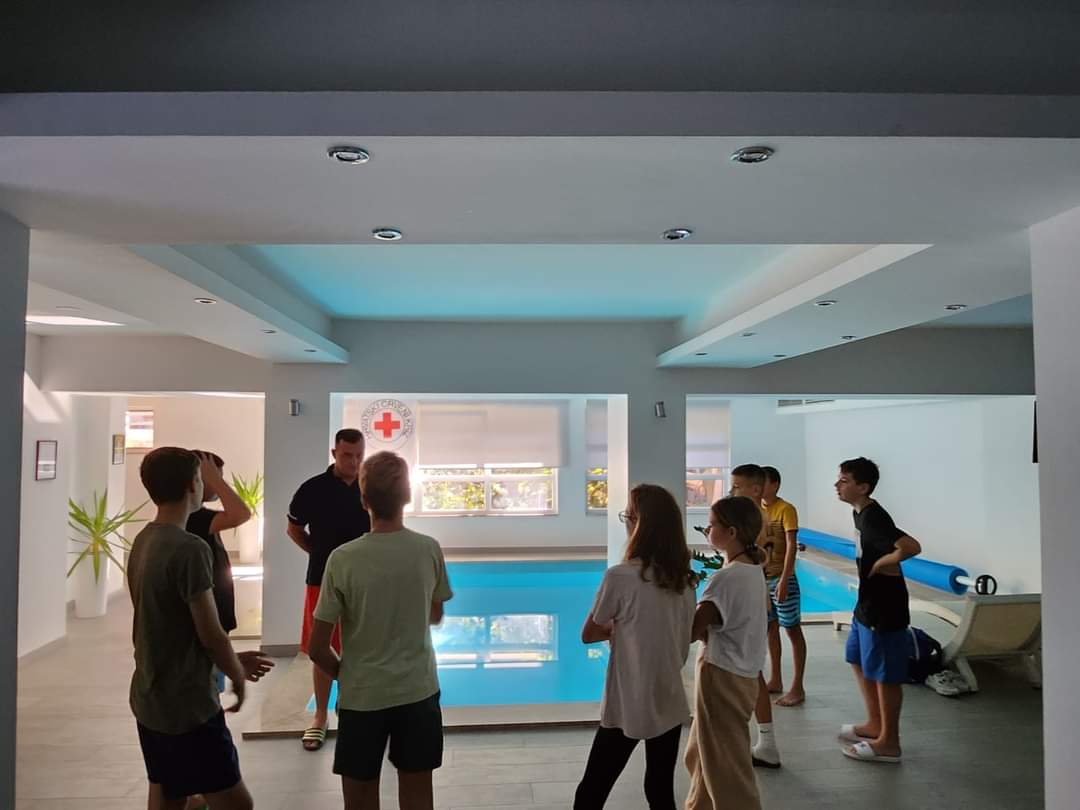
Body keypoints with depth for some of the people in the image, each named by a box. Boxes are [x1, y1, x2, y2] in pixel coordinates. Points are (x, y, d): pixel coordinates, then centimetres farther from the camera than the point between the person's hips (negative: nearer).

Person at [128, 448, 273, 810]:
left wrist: (233, 661, 14)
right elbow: (211, 635, -18)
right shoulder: (189, 548, -22)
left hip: (150, 701, 9)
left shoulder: (142, 541, 5)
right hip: (187, 705, -9)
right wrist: (238, 677, 0)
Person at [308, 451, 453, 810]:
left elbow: (317, 649, -9)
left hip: (362, 697, -1)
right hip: (419, 691, 2)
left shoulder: (343, 559, -15)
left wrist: (344, 675, 9)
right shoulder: (430, 550, -8)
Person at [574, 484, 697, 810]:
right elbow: (682, 646, 8)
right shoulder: (685, 579, -1)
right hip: (669, 706, 5)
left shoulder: (620, 576, -19)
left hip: (627, 709, -5)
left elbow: (588, 635, -6)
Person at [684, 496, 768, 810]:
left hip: (722, 677, -9)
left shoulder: (726, 577, -23)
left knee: (726, 767, 6)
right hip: (745, 674, 9)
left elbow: (691, 631, -24)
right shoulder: (754, 570, 4)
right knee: (702, 756, 24)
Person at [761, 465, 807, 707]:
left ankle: (797, 688, 7)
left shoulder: (786, 510, -13)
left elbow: (792, 547, -18)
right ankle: (775, 680, 26)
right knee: (770, 628, 15)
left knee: (793, 630, 1)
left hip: (781, 578, -7)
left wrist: (784, 580, -23)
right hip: (761, 578, 7)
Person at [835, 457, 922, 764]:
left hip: (884, 610, -10)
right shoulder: (860, 513, 7)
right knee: (859, 661, 21)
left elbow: (912, 547, -35)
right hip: (867, 606, 10)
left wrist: (878, 565, -22)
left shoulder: (873, 518, -23)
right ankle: (874, 724, 36)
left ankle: (888, 743, 16)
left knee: (884, 675, 2)